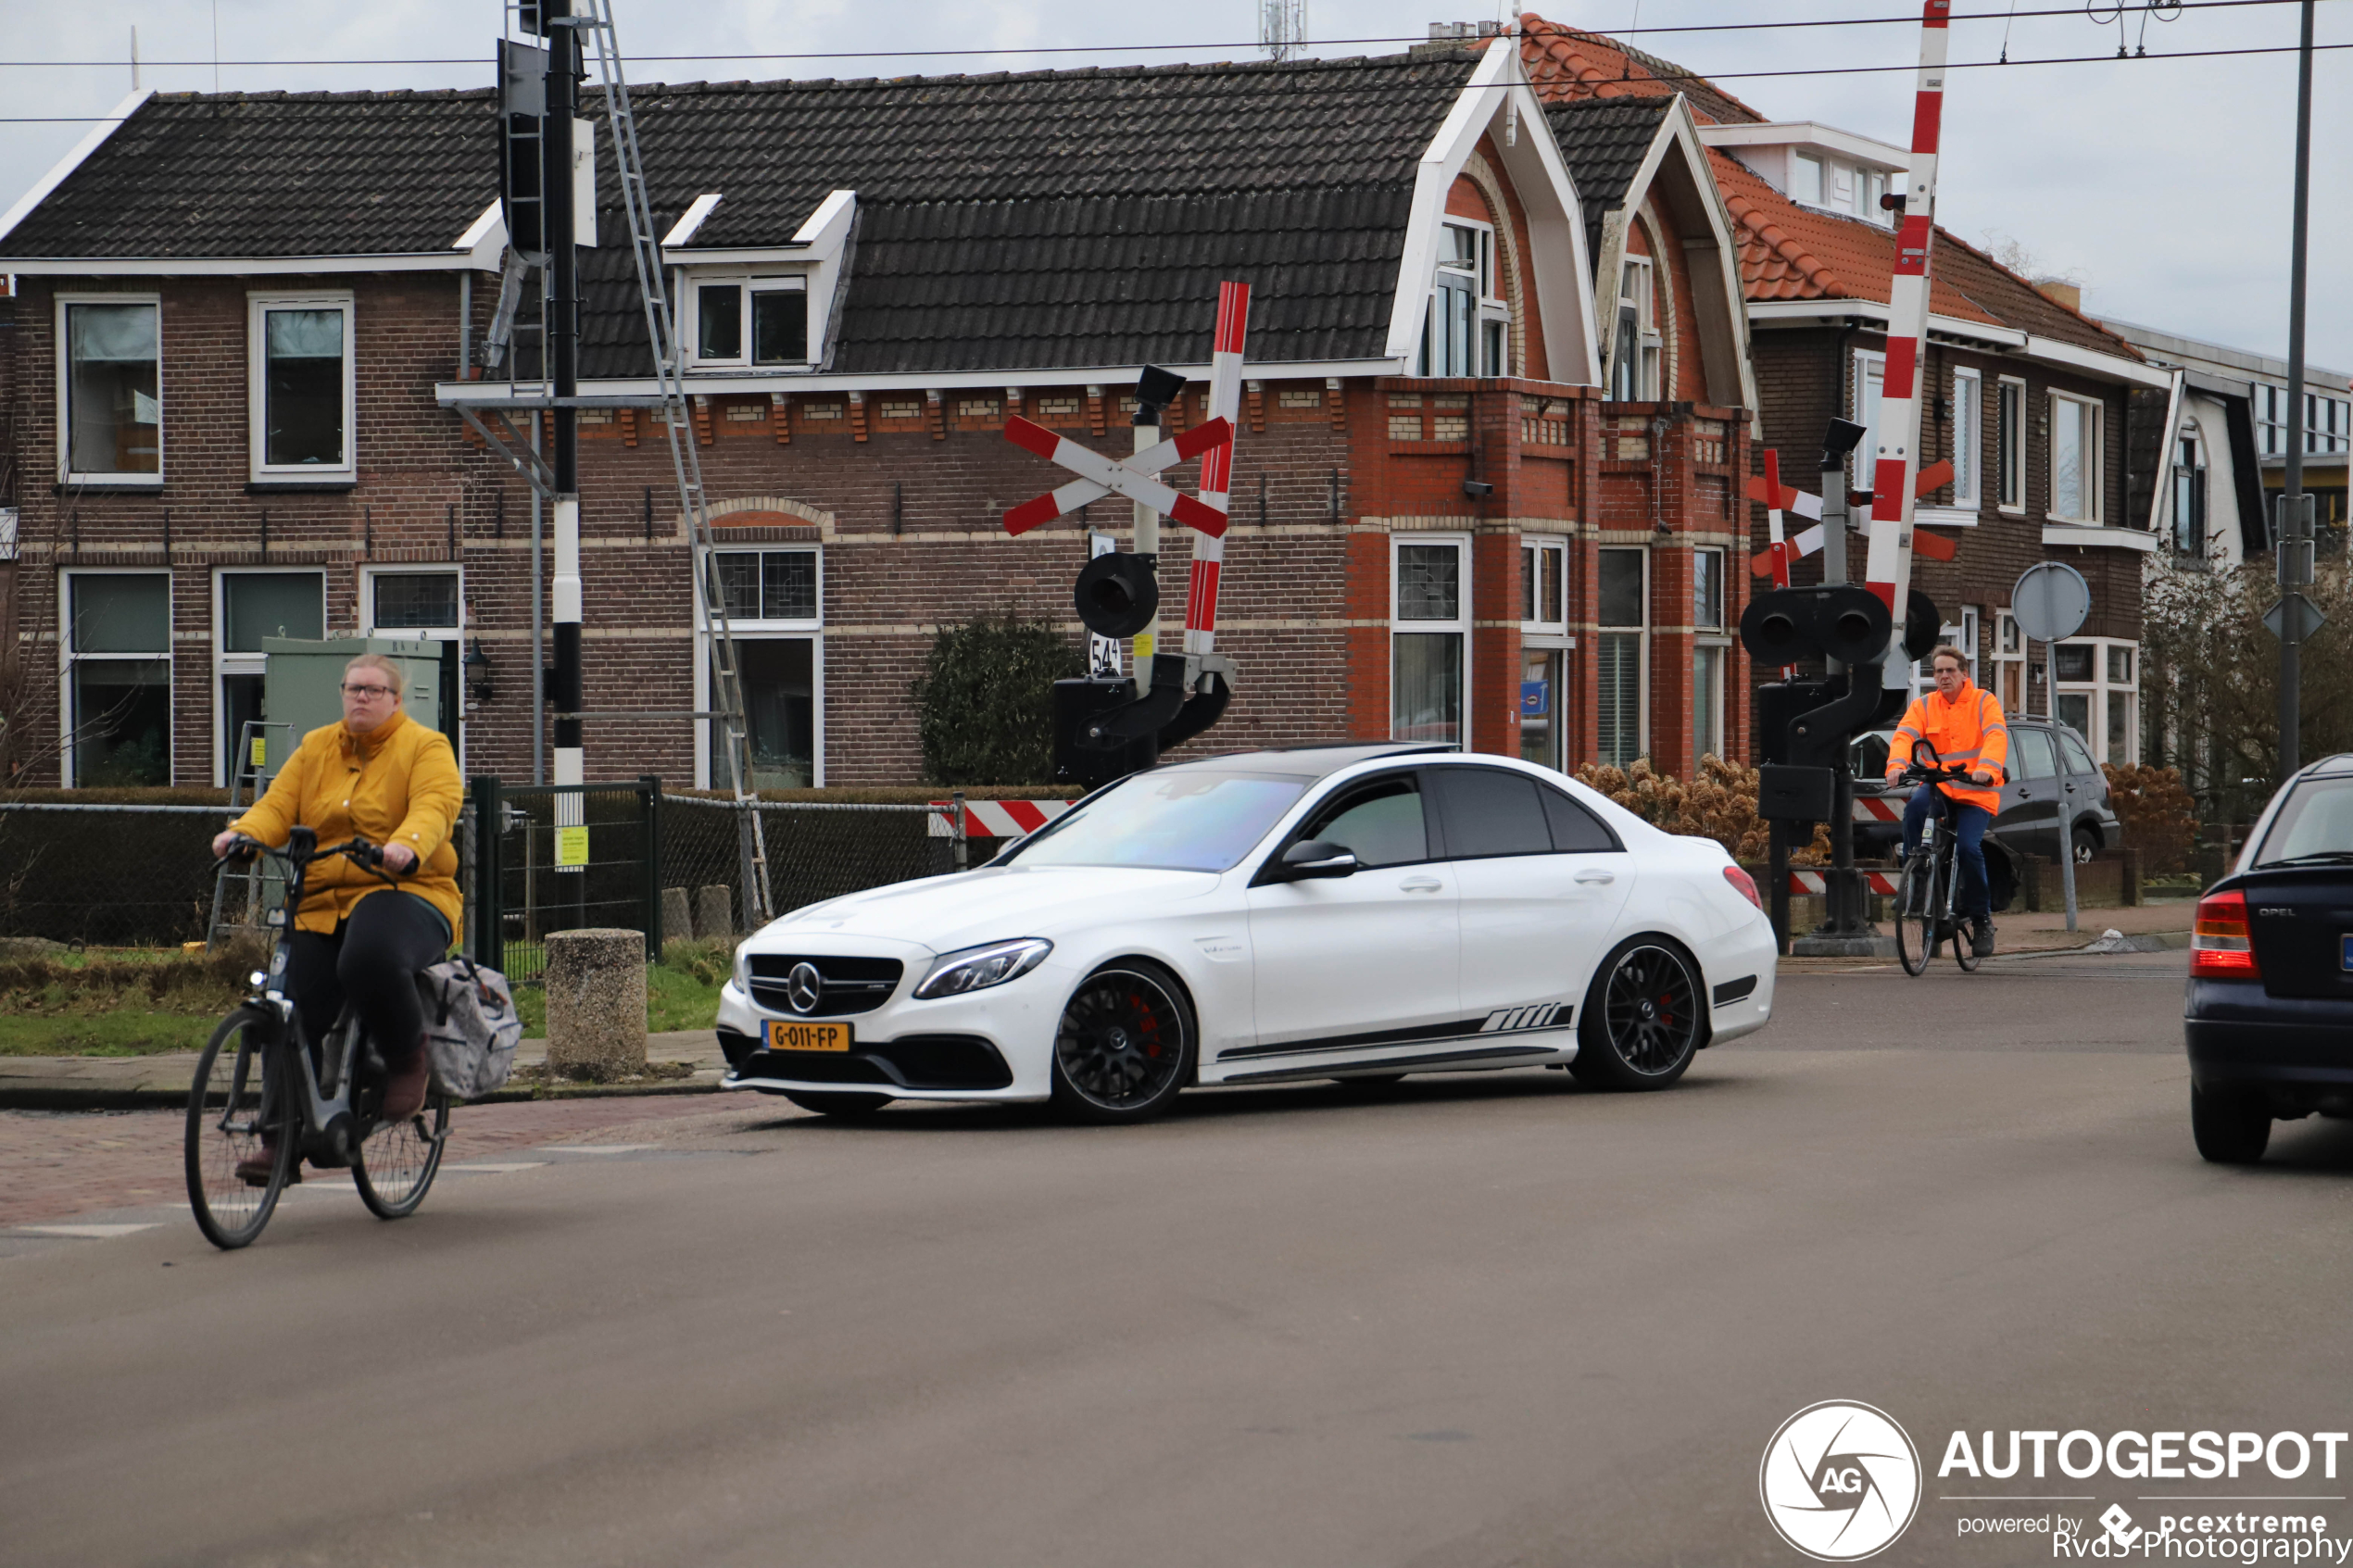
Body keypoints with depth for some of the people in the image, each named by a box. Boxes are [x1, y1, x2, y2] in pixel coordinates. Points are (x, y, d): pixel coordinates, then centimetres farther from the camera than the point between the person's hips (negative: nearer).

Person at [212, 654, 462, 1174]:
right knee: (297, 1015, -7)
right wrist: (244, 834, -16)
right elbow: (279, 804, 8)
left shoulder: (426, 747, 5)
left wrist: (408, 845, -36)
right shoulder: (316, 749, 19)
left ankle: (409, 1059, -11)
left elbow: (435, 804, -14)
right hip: (321, 902, 5)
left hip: (405, 894, -5)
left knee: (370, 959, -37)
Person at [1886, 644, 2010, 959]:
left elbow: (1996, 736, -14)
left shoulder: (1984, 702, 2)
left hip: (1976, 793, -2)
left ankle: (1981, 918, -1)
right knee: (1916, 806, -32)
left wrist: (1986, 768, -34)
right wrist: (1896, 765, -27)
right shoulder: (1923, 706, 10)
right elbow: (1905, 735, -6)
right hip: (1938, 787, 2)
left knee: (1968, 847, -21)